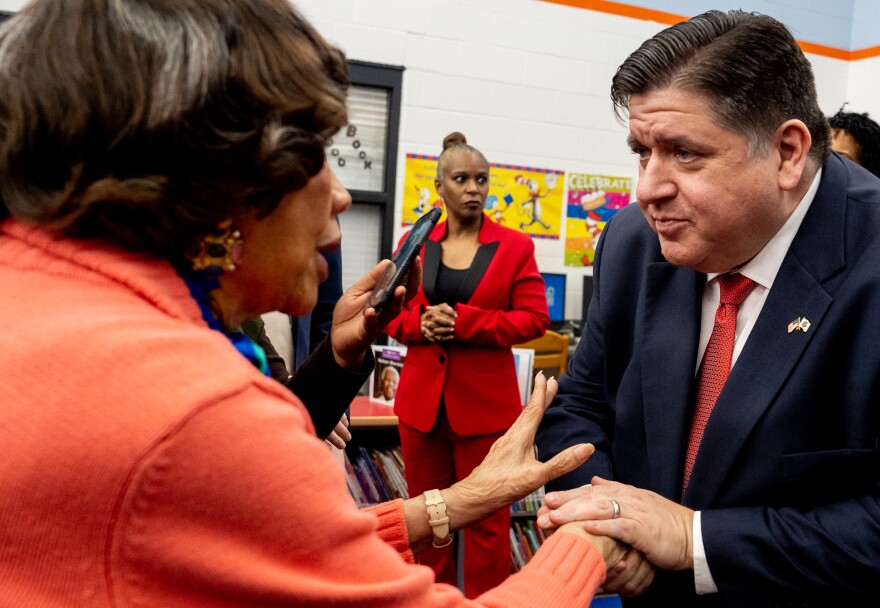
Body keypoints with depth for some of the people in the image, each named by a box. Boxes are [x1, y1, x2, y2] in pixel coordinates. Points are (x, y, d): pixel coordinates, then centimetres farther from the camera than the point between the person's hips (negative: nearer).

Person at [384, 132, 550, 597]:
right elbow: (391, 313, 9)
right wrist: (420, 322, -14)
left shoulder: (515, 246, -1)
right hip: (422, 398, 3)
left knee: (487, 519, 4)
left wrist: (464, 322, -17)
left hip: (485, 401, -3)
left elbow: (535, 318, -6)